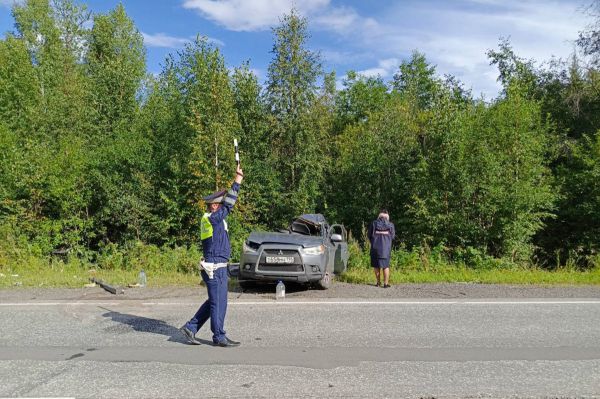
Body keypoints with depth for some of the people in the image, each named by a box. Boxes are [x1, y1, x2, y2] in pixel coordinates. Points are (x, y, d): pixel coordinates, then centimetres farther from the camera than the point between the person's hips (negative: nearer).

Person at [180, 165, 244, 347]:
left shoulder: (209, 218, 12)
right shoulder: (212, 218, -17)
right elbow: (229, 202, -19)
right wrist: (238, 180, -16)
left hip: (215, 267, 10)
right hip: (216, 268, -10)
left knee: (213, 302, 18)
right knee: (219, 303, 1)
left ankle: (191, 327, 23)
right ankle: (219, 337, 13)